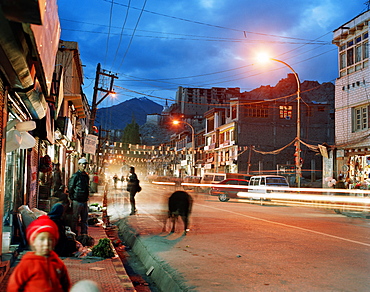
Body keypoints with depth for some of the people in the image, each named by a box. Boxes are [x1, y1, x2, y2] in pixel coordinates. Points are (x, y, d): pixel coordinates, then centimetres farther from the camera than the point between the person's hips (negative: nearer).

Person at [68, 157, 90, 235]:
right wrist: (72, 198, -6)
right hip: (77, 201, -7)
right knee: (75, 219, 0)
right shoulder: (75, 175, -8)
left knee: (84, 219, 11)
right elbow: (70, 187, -7)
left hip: (84, 201, 7)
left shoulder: (86, 176, 13)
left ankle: (84, 234, 19)